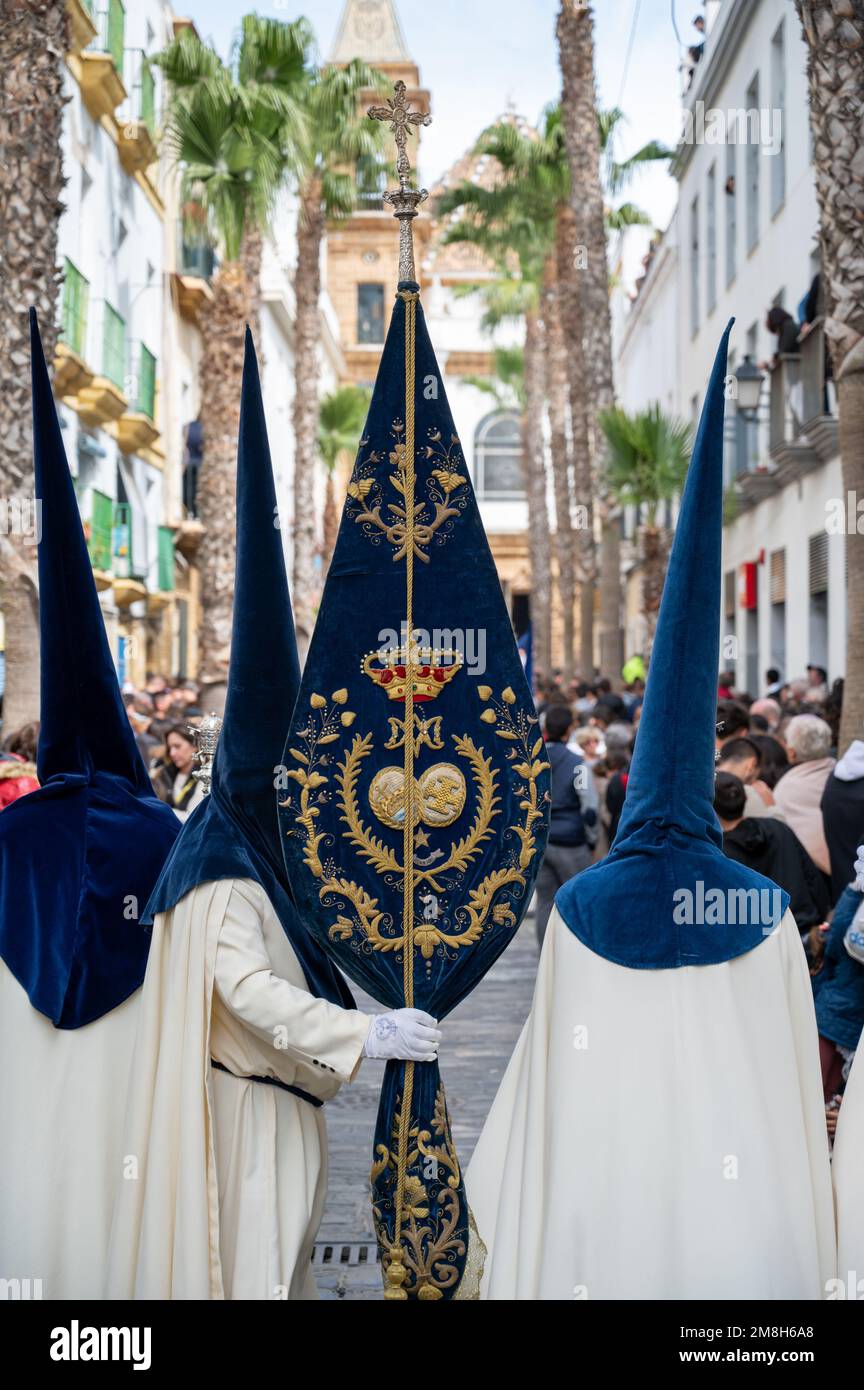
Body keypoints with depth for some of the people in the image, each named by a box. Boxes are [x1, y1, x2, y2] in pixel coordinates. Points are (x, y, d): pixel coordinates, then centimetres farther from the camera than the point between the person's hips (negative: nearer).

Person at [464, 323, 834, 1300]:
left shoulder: (579, 908, -6)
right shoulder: (764, 910, -6)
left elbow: (551, 1070, -1)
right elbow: (795, 1073, -1)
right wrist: (808, 1231, 11)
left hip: (599, 1179, 0)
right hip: (741, 1191, 0)